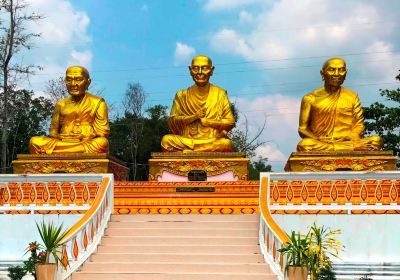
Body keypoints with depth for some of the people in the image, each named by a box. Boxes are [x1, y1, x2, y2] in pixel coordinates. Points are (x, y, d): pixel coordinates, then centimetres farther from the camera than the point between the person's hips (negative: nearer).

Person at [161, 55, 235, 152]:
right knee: (166, 140, -26)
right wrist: (194, 117, -9)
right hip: (186, 140, 1)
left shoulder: (220, 94, 8)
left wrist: (207, 121, -8)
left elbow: (230, 122, 4)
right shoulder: (182, 95, 11)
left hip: (214, 141, -1)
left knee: (226, 143, -35)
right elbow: (172, 121, 4)